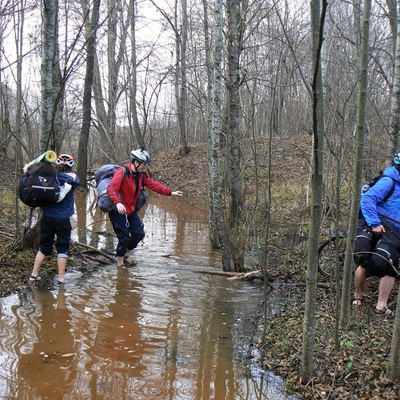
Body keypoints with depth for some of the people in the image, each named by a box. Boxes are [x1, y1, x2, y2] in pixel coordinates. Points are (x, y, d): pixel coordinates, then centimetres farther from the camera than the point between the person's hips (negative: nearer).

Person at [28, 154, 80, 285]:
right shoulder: (74, 179, -2)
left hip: (47, 217, 1)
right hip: (63, 219, -1)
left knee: (44, 246, 16)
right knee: (62, 247, 9)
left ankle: (34, 274, 19)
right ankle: (61, 278, 8)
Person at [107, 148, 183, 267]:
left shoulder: (140, 175, 5)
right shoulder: (122, 172, -21)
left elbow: (153, 184, 10)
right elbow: (111, 188, -32)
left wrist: (170, 192, 4)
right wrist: (117, 203, -47)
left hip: (131, 210, 8)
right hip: (119, 211, -8)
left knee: (139, 233, 9)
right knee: (124, 237, -4)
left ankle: (125, 254, 31)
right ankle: (120, 261, 18)